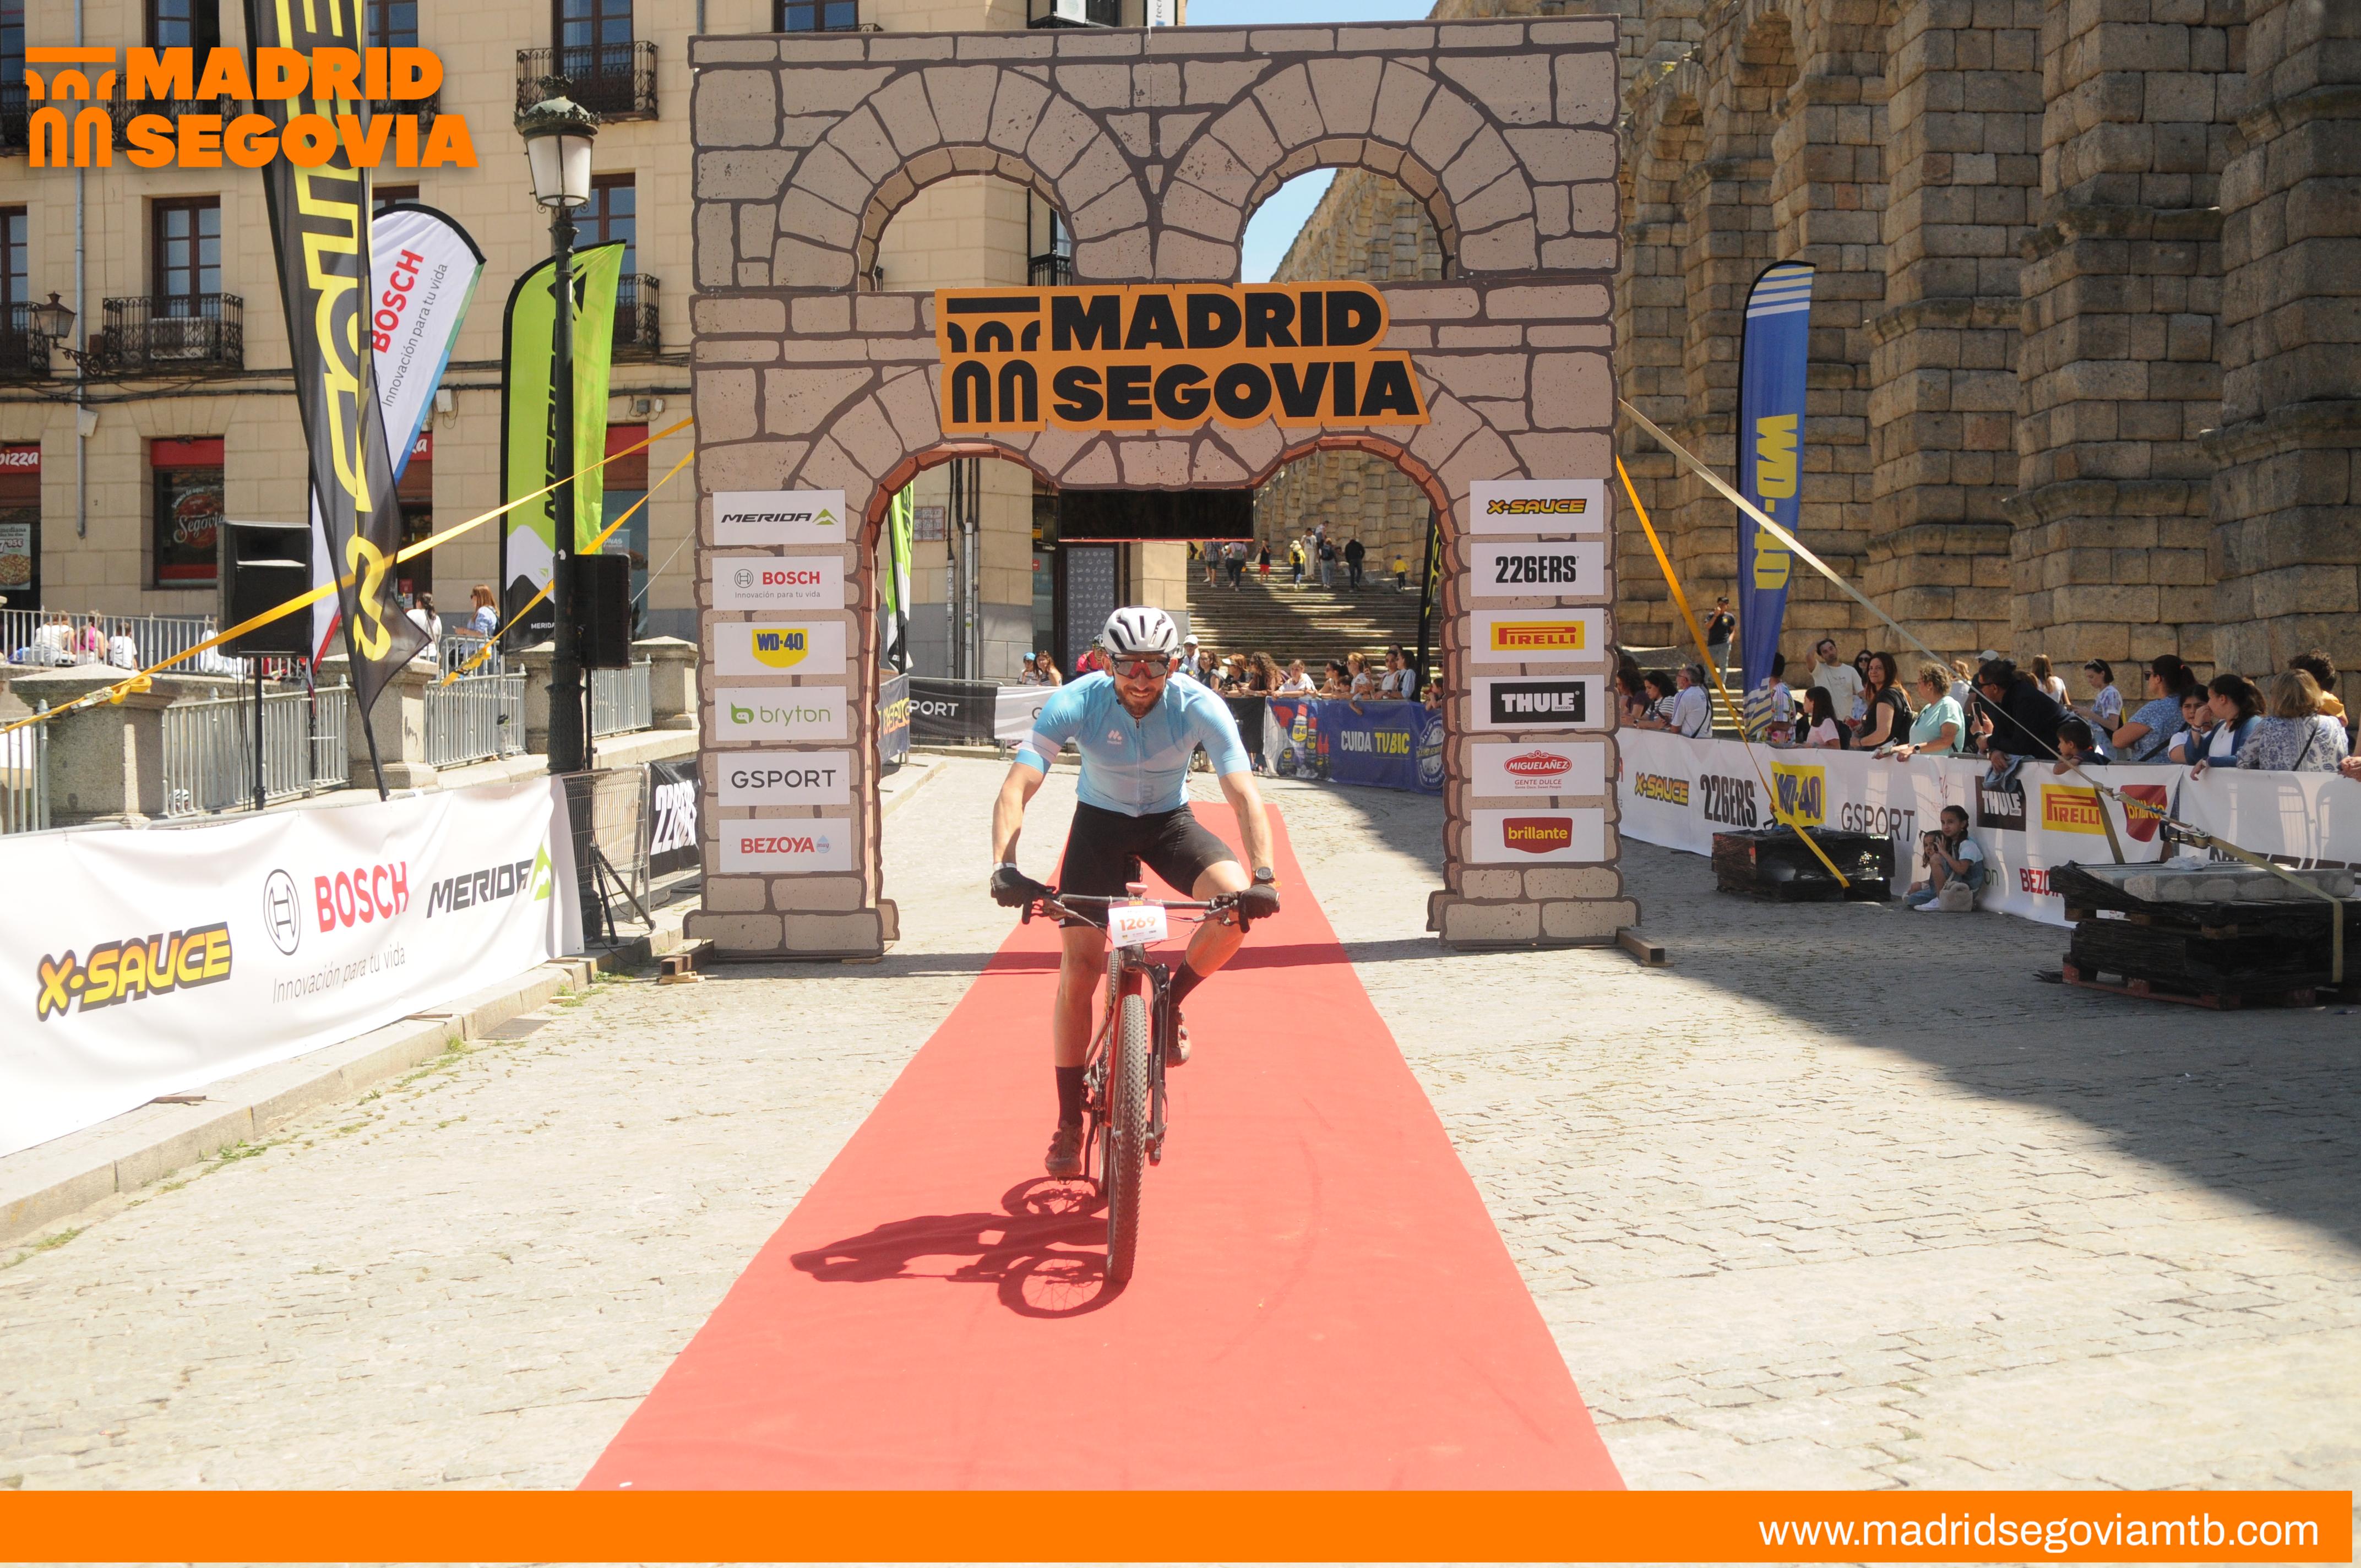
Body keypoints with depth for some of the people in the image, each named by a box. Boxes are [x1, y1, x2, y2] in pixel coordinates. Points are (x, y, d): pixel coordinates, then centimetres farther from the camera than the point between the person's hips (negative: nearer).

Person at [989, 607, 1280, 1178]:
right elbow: (1016, 787, -32)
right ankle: (1069, 1124, 7)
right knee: (1078, 971, -8)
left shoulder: (1200, 707, -25)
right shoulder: (1076, 703, -26)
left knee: (1238, 903, -28)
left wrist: (1263, 875, -45)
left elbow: (1243, 794, -30)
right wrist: (1004, 866, -49)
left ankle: (1171, 1003, 1)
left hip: (1171, 821, 1)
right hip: (1100, 821, 0)